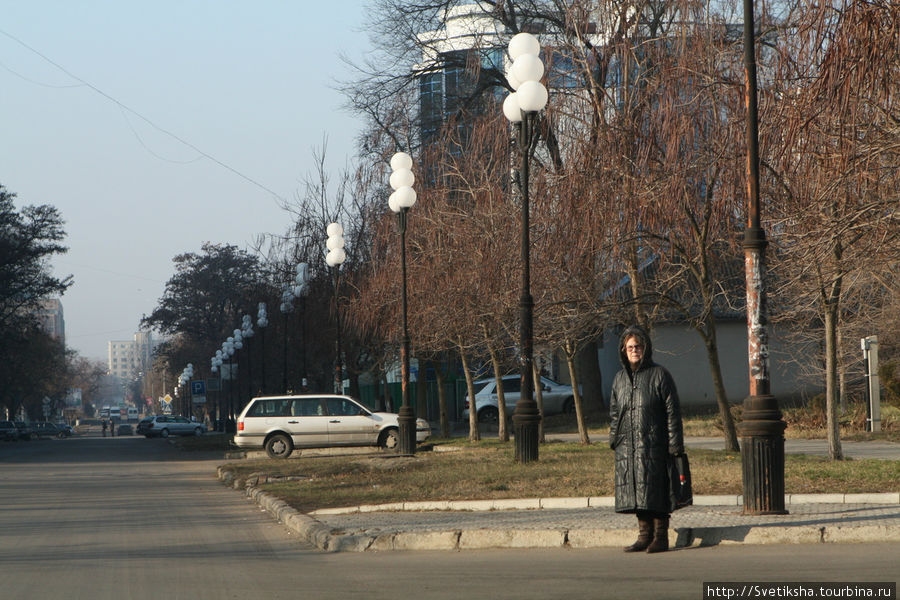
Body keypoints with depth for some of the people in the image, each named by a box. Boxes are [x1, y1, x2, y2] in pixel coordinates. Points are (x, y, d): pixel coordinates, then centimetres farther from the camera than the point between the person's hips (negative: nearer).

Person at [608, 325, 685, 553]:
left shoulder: (660, 375, -2)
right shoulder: (620, 378, 15)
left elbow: (672, 412, -4)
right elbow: (614, 412, 22)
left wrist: (675, 444, -9)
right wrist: (613, 438, 12)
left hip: (653, 443, -5)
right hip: (627, 446, 5)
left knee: (654, 489, -6)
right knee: (633, 489, 5)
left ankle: (661, 537, 1)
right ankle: (645, 535, 13)